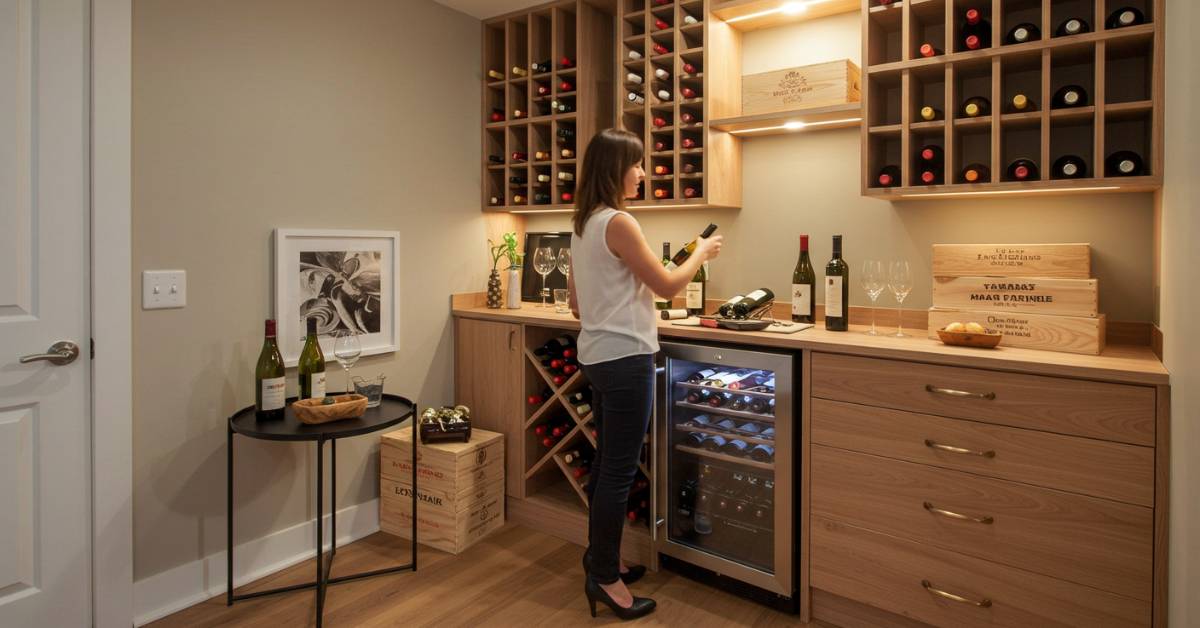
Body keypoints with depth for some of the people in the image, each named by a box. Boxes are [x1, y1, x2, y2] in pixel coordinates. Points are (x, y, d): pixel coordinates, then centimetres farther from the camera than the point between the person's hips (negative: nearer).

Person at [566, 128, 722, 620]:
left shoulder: (583, 224, 12)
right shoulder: (619, 223, -16)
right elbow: (667, 286, -12)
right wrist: (701, 252, 4)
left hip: (597, 354, 10)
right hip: (624, 357, -10)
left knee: (606, 463, 18)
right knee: (620, 469, 1)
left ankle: (600, 560, 32)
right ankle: (604, 578, 14)